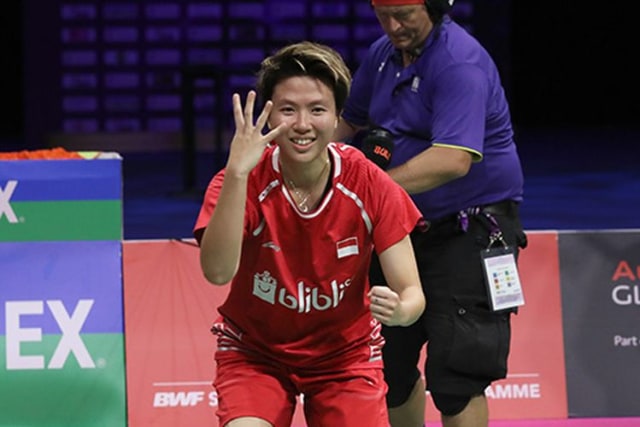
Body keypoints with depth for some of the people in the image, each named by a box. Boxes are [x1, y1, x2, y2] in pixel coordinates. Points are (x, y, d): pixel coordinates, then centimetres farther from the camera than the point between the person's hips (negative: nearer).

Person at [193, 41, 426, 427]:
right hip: (254, 353, -1)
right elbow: (217, 271, -38)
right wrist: (237, 173, -47)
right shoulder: (240, 183, -21)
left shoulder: (371, 186, -17)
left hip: (346, 353, 2)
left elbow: (411, 291, -16)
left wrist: (400, 310, -41)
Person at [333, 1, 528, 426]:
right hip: (404, 229, 9)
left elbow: (453, 160, -33)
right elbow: (350, 122, 21)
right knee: (391, 362, 15)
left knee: (454, 375, -15)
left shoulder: (460, 62, -21)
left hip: (469, 233, -8)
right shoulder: (382, 55, 5)